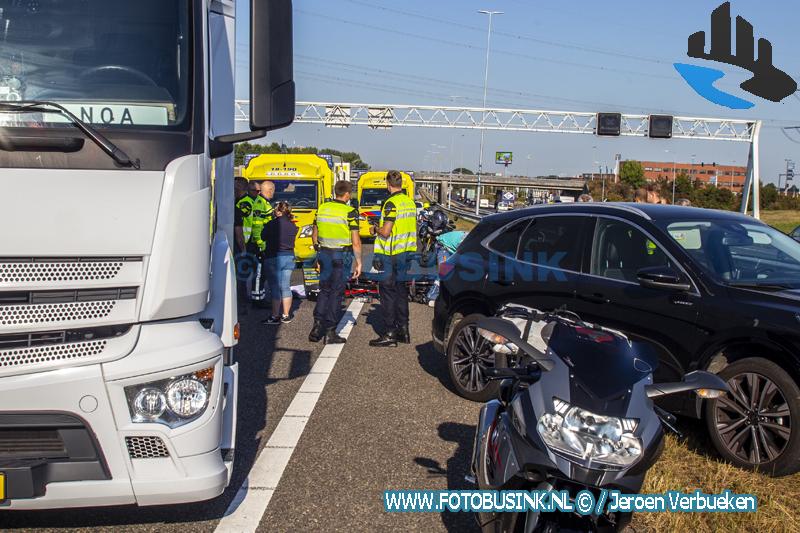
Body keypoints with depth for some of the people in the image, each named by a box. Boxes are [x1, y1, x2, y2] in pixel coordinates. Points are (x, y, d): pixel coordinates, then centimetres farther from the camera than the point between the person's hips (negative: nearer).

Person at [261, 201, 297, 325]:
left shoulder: (271, 224, -9)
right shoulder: (293, 226, 3)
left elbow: (263, 237, 2)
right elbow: (291, 240, 8)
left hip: (273, 258, -4)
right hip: (289, 257, 4)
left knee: (275, 288, 0)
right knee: (285, 287, 10)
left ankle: (275, 316, 2)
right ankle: (286, 316, 14)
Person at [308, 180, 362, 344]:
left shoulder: (322, 208, 5)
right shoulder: (350, 212, -11)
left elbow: (314, 235, 12)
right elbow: (356, 241, -13)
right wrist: (359, 263, -7)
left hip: (324, 253, 5)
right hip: (342, 256, -5)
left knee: (324, 290, 16)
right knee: (336, 292, 3)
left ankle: (317, 326, 8)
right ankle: (330, 332, 6)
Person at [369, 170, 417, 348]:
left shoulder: (391, 203, -17)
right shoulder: (410, 202, 9)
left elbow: (385, 232, -21)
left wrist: (375, 229, 0)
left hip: (390, 255, -8)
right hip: (406, 252, 8)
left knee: (388, 293, -3)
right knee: (401, 291, 14)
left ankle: (390, 334, -1)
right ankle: (403, 330, 20)